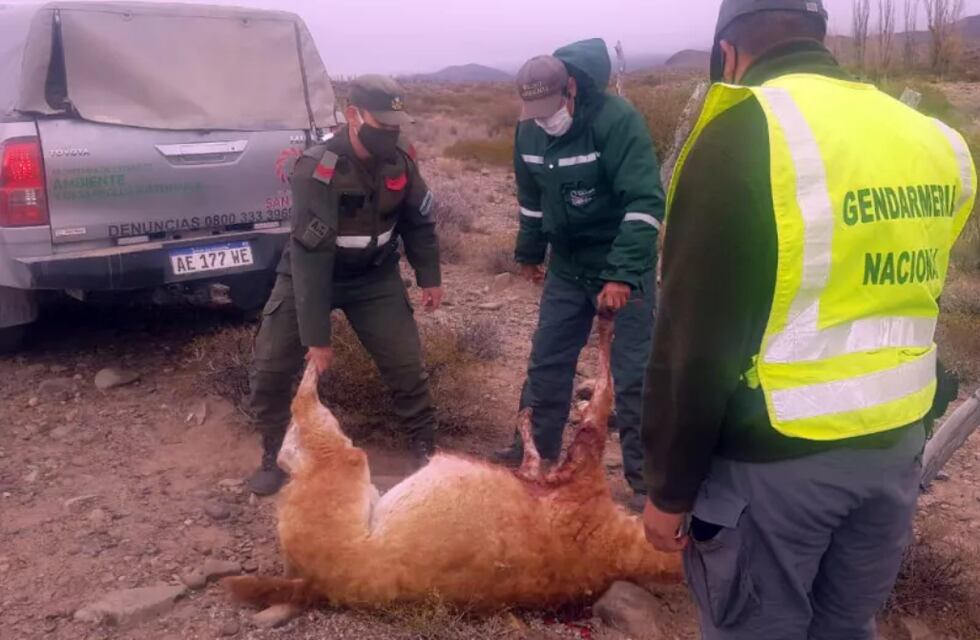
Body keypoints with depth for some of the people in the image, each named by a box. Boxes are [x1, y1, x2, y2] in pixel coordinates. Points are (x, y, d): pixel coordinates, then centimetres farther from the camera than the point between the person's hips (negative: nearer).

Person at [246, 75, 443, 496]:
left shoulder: (400, 162, -13)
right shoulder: (316, 171, -30)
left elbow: (418, 223, 6)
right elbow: (310, 257, -33)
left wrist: (429, 277, 7)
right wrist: (317, 337, -33)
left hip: (374, 276, 3)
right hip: (308, 273, -3)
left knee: (405, 361, -2)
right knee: (271, 365, -8)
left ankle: (425, 444, 19)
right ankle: (275, 456, 13)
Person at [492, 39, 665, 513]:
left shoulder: (617, 121, -22)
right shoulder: (529, 130, -2)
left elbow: (645, 203, -26)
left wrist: (623, 274, -31)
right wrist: (530, 252, 20)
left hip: (622, 268, -6)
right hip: (567, 266, 6)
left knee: (634, 376, -2)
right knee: (546, 363, 12)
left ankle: (645, 478, 10)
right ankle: (537, 452, 29)